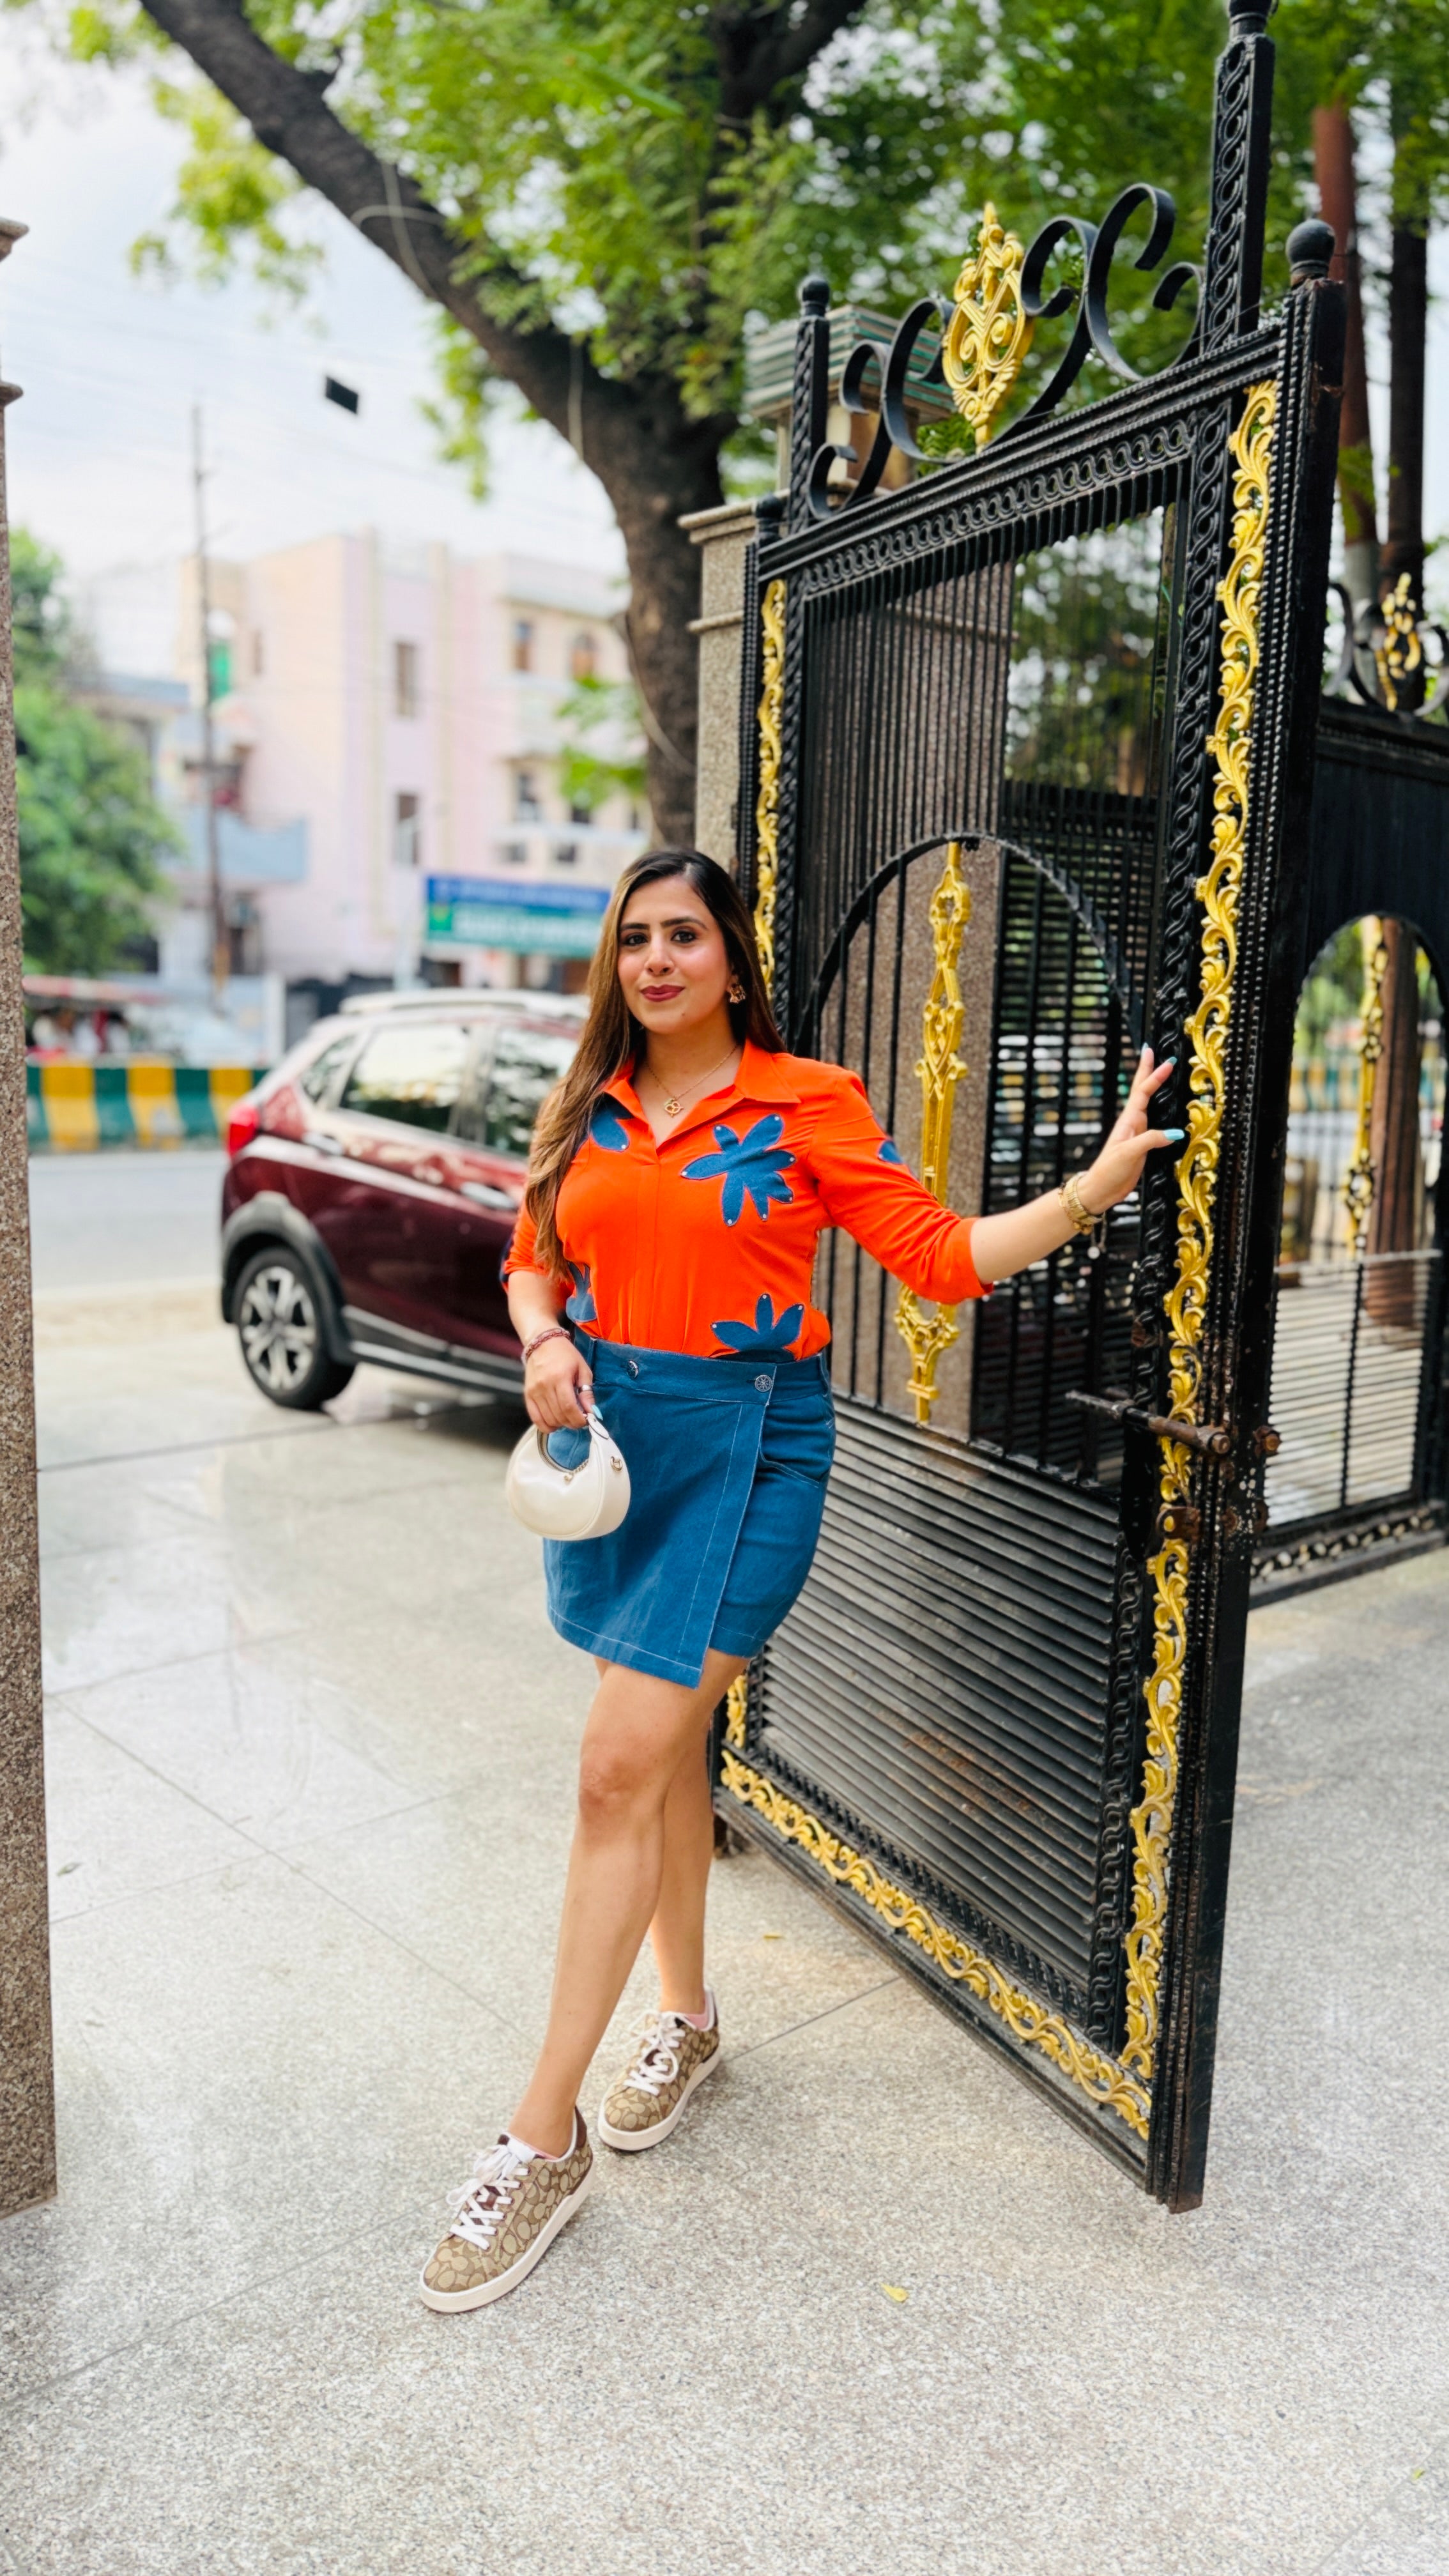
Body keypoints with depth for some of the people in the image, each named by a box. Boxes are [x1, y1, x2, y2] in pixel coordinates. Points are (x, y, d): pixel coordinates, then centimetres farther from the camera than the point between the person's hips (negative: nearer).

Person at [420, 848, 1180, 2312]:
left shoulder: (806, 1105, -5)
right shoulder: (587, 1111, 8)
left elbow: (941, 1256, -6)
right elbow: (533, 1262, 15)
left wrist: (1101, 1180, -14)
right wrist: (544, 1339, -6)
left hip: (744, 1450, -5)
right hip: (604, 1436, 5)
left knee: (620, 1771, -8)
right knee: (668, 1744, 17)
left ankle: (544, 2140, 6)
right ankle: (686, 2016, 39)